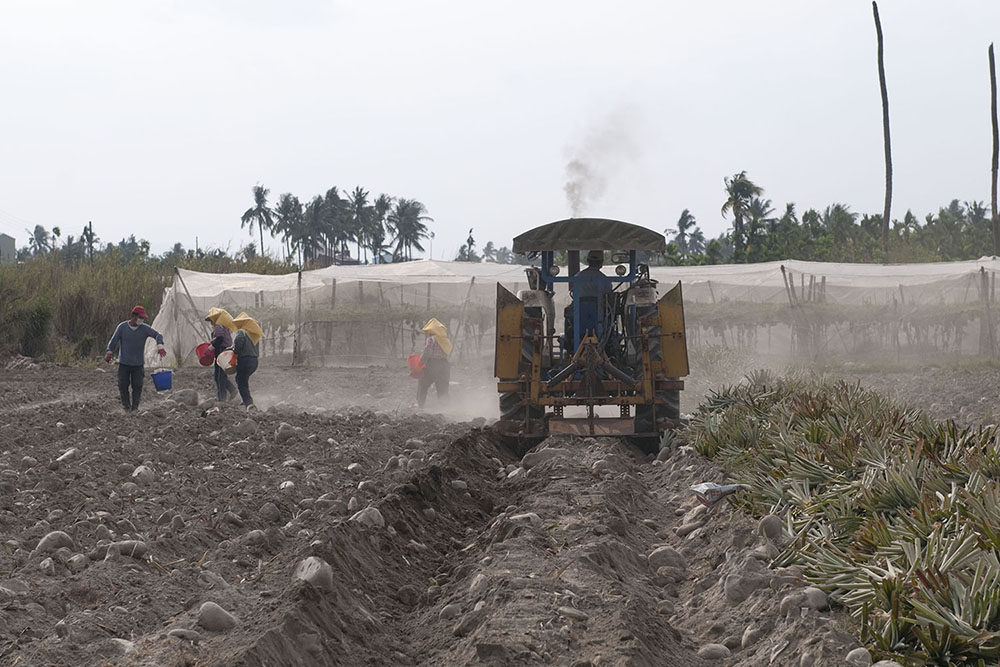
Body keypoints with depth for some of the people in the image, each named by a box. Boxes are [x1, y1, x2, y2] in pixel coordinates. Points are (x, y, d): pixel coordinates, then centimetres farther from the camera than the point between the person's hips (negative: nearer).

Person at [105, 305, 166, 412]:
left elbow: (157, 335, -5)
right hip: (124, 363, -1)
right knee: (123, 385, -2)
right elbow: (114, 340, -1)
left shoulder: (145, 328, -2)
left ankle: (135, 407, 4)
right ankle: (126, 405, 15)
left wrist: (160, 346, -24)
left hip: (138, 364, 1)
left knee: (137, 386, -4)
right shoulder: (122, 327, -3)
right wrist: (109, 352, -14)